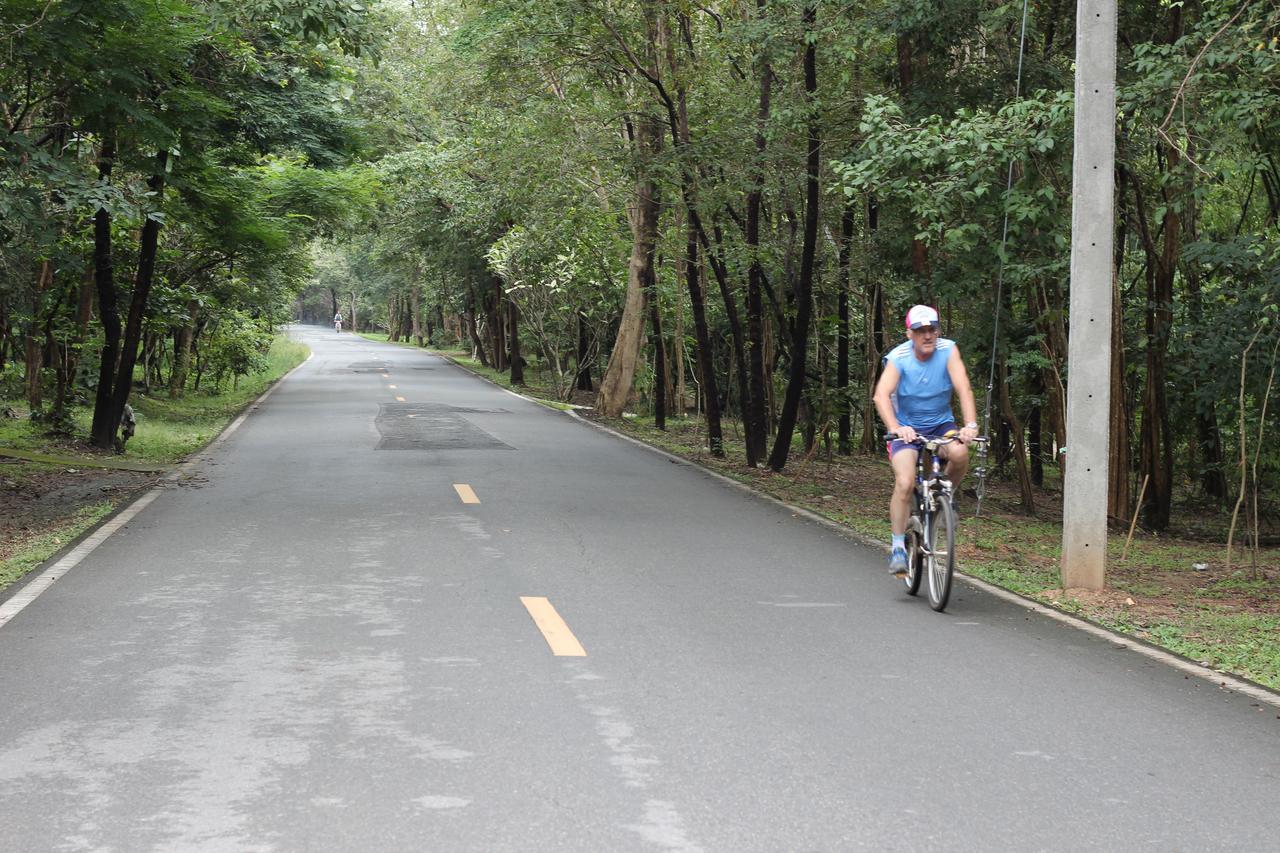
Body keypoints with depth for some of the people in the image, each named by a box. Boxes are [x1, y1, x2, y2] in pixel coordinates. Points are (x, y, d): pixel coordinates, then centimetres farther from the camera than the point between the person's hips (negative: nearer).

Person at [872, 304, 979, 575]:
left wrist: (970, 425, -39)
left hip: (941, 424, 1)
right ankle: (898, 547, -9)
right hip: (907, 427, -1)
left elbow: (964, 389, -23)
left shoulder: (948, 350, -13)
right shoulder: (898, 357, -16)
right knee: (904, 483, -22)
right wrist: (895, 428, -47)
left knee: (959, 454, -31)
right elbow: (881, 395, -29)